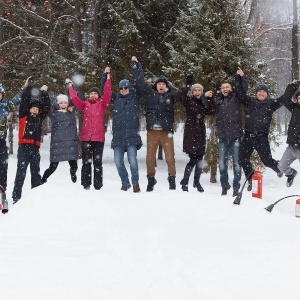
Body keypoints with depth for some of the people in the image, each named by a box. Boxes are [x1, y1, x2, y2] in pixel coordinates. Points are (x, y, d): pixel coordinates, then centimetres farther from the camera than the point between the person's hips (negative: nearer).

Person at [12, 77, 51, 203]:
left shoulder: (39, 118, 17)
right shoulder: (23, 116, 5)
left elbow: (46, 107, 14)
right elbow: (24, 102, -4)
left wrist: (44, 93, 9)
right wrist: (28, 88, -5)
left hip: (35, 147, 5)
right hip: (24, 147, -5)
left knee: (36, 173, 7)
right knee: (21, 172, -7)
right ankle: (16, 197, -8)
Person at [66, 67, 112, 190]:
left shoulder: (102, 104, 5)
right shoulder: (85, 105, 11)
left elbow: (107, 94, -7)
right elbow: (74, 98, 4)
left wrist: (108, 77, -11)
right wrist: (70, 86, 4)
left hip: (98, 138, -2)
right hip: (86, 138, 2)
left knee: (97, 162, 2)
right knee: (86, 162, 4)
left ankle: (98, 186, 5)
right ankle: (86, 185, 8)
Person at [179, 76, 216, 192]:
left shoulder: (204, 103, 14)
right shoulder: (189, 101, 1)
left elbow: (212, 111, 1)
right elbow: (182, 97, -20)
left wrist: (210, 99, -8)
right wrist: (187, 84, -24)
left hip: (200, 132, 5)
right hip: (190, 132, -5)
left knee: (199, 158, 6)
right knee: (193, 158, -12)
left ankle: (196, 181, 21)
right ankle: (184, 182, -1)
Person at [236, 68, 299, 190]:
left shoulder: (271, 103, 7)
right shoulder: (250, 101, 10)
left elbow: (284, 98, 3)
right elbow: (239, 92, 8)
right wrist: (240, 78, 2)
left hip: (262, 138, -3)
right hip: (248, 136, 3)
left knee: (267, 160, -5)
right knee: (243, 159, 4)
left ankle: (278, 167, 31)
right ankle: (251, 180, 24)